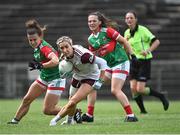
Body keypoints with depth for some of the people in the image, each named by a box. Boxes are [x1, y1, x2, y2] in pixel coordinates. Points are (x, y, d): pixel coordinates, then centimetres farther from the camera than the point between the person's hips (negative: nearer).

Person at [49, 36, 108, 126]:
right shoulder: (66, 55, -17)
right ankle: (69, 120, 48)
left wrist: (100, 81, -30)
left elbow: (102, 63, -32)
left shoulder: (82, 55, -38)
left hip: (90, 78, -7)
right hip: (77, 77, 7)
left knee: (73, 102, -18)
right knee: (71, 102, 20)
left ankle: (55, 120, 0)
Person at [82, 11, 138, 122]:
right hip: (107, 65, 8)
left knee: (115, 90, -17)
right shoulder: (91, 39, 7)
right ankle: (89, 115, 5)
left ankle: (131, 115, -11)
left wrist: (132, 55, -11)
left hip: (120, 62, -8)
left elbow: (123, 41, -9)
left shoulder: (107, 31, -13)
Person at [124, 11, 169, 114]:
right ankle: (143, 110, 9)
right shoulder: (127, 33, 8)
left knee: (140, 89, -13)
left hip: (144, 62, -6)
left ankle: (161, 97, 9)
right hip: (133, 62, 6)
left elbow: (156, 42, -14)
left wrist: (148, 51, -28)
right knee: (133, 88, -5)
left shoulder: (142, 30, -11)